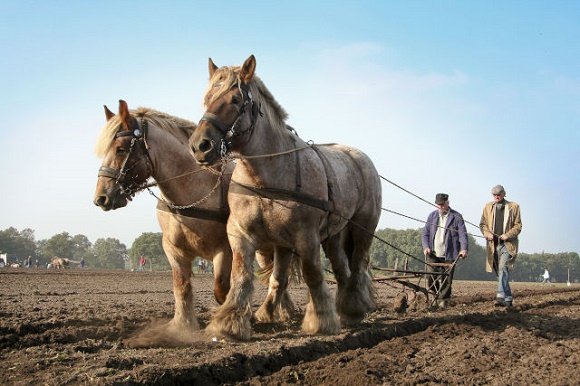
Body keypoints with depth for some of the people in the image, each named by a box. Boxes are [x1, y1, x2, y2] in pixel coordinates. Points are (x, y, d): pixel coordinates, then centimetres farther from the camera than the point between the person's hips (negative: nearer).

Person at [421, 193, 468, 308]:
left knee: (447, 280, -2)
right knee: (431, 279, -4)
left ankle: (443, 301, 8)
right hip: (433, 254, 2)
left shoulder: (456, 217, 2)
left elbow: (462, 234, -3)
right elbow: (425, 233, 13)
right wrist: (426, 247, -4)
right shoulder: (432, 215, 12)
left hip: (449, 255, -2)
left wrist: (464, 249, -19)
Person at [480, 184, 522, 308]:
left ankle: (501, 297, -31)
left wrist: (508, 235, -13)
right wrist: (487, 233, -5)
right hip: (493, 244, 4)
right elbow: (482, 224, 16)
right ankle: (508, 298, 17)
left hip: (508, 243, -4)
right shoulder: (488, 207, 14)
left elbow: (518, 226, 3)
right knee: (499, 273, 7)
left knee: (503, 269, -22)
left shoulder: (513, 207, 5)